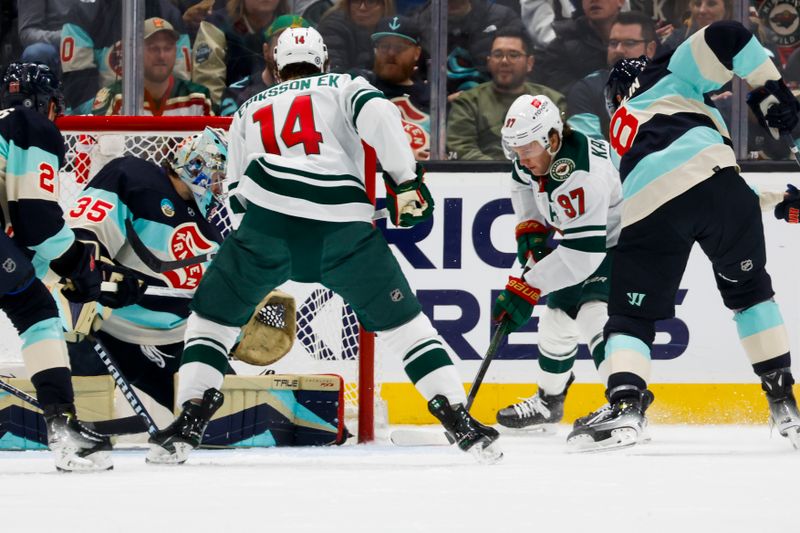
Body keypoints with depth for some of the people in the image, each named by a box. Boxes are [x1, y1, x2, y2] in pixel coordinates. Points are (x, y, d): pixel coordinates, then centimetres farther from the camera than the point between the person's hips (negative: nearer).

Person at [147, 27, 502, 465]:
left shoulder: (249, 111, 30)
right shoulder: (344, 87, 21)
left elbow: (238, 189, 29)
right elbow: (379, 116, -1)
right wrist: (406, 181, -3)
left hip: (269, 221, 1)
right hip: (344, 227, -1)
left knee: (212, 314, 20)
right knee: (403, 322, 13)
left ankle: (190, 420, 5)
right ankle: (460, 422, 5)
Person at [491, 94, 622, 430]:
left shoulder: (582, 176, -38)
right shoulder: (538, 154, -12)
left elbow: (583, 254, -40)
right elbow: (523, 182, 15)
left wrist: (526, 288, -38)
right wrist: (530, 227, 0)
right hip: (577, 240, 9)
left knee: (594, 315, -28)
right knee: (557, 320, 15)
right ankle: (548, 401, 36)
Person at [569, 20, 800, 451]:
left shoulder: (623, 128, 40)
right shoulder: (669, 78, 28)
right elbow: (724, 37, 10)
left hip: (646, 206, 2)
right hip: (709, 177, -2)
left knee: (630, 314, 12)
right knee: (749, 289, 19)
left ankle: (625, 403, -15)